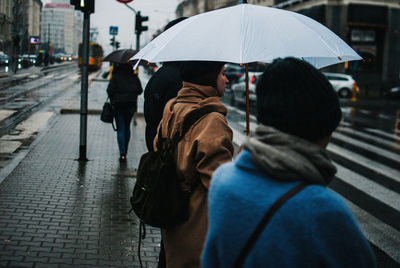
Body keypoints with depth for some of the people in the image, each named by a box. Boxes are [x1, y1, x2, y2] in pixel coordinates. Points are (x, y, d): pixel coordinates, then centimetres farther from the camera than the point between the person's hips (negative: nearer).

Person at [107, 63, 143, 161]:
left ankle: (122, 153, -12)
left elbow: (110, 90, -13)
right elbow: (140, 90, 4)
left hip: (118, 105, -3)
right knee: (127, 127, 19)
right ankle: (125, 150, 27)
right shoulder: (134, 77, 2)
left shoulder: (116, 77, -7)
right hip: (131, 105, 3)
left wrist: (112, 99, 3)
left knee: (120, 129, 0)